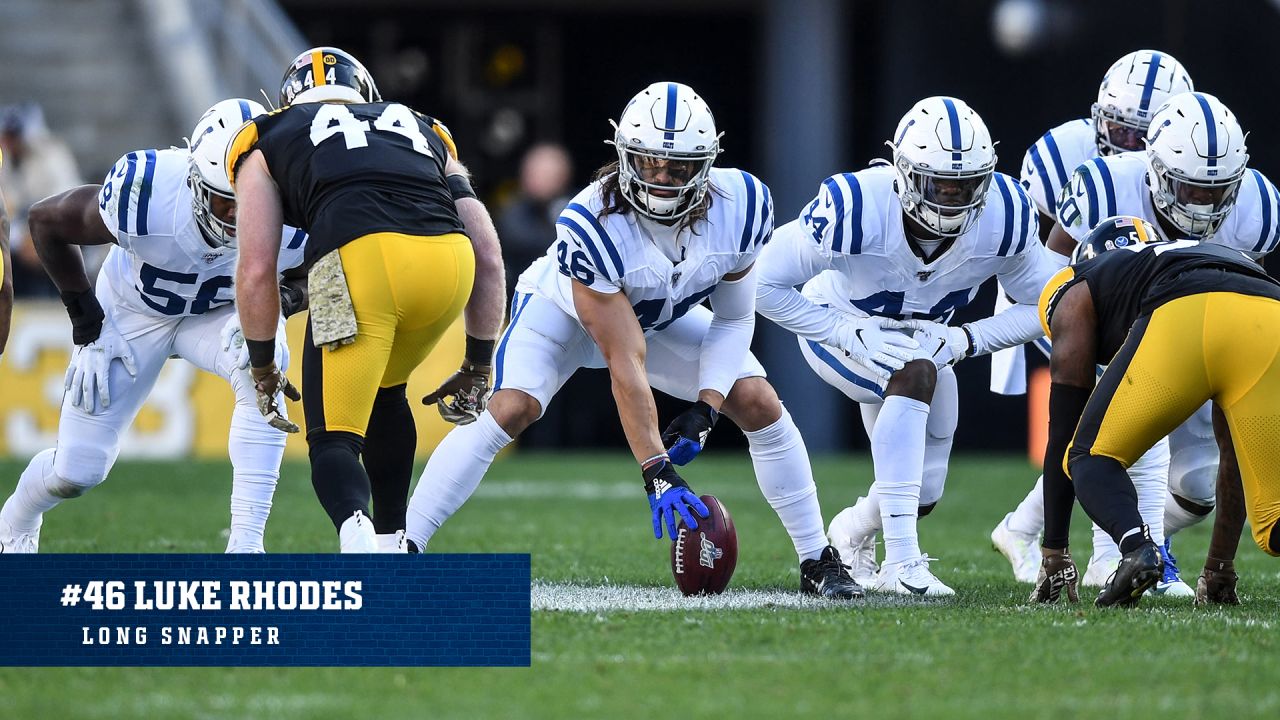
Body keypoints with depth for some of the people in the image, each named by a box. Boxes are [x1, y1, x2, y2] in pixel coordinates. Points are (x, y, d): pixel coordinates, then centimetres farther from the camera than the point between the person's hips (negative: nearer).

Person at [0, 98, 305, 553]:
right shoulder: (144, 196, -38)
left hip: (220, 313, 1)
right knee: (76, 472, 2)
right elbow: (47, 220, -17)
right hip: (133, 312, -1)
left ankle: (245, 544, -29)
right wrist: (84, 318, -13)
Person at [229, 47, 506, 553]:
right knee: (383, 391, 31)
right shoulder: (424, 131, 36)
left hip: (359, 261, -4)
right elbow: (488, 260, 28)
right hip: (449, 261, 4)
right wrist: (479, 366, 34)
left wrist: (263, 371, 28)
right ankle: (392, 546, 32)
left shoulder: (269, 143, 28)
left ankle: (357, 533, -28)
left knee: (334, 439, 3)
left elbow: (257, 270, 17)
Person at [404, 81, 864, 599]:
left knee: (760, 405, -10)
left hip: (665, 318, 4)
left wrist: (706, 408, -25)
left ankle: (817, 562, 4)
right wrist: (656, 472, -41)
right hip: (565, 310, -4)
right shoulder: (591, 227, -40)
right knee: (507, 411, -28)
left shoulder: (741, 209, -27)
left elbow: (733, 319, -11)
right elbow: (627, 366, -39)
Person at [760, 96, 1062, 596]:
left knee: (923, 492, 7)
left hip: (922, 338, 5)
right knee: (915, 374, -36)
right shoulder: (857, 209, -37)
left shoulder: (1003, 216, -26)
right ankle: (902, 562, -37)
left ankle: (853, 534, 46)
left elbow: (1042, 305, -13)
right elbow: (764, 284, -28)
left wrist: (964, 340, -28)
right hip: (836, 327, -5)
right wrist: (852, 334, -35)